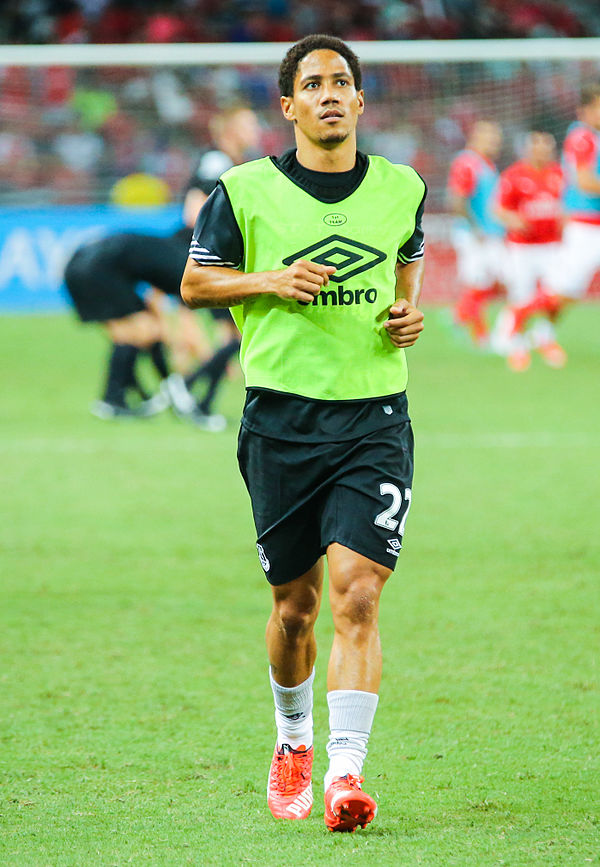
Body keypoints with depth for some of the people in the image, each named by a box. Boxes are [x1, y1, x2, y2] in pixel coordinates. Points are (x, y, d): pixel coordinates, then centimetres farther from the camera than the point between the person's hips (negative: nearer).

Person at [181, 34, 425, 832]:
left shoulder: (400, 188, 5)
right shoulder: (246, 191, -2)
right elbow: (195, 283, 7)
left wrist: (409, 313, 3)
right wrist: (271, 280, -10)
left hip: (374, 416, 0)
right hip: (282, 418, 0)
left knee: (356, 592, -15)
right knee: (294, 605, 9)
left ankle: (346, 772, -17)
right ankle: (293, 742, 36)